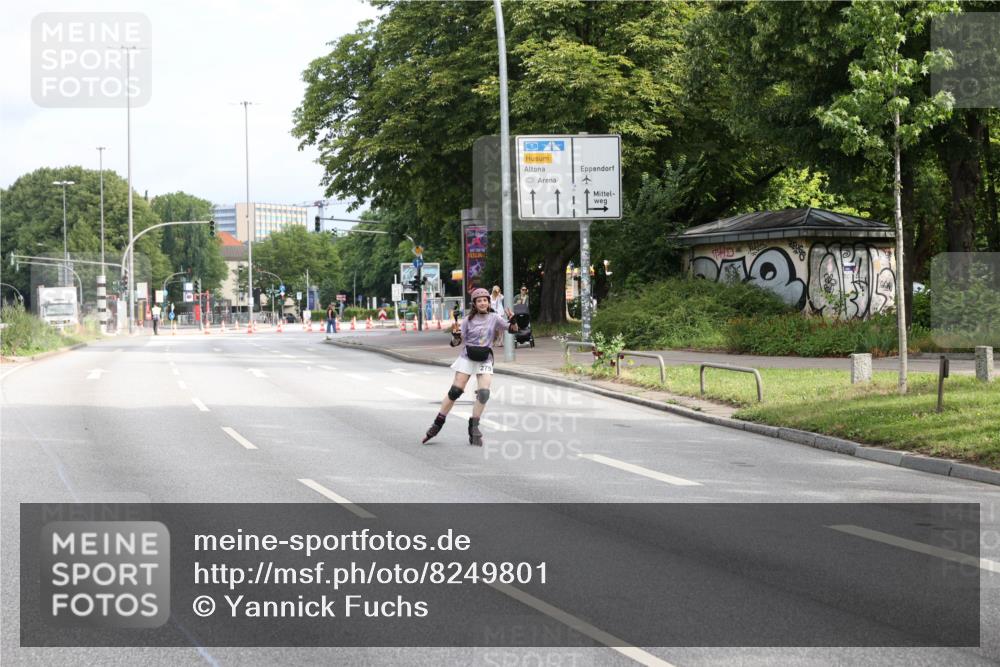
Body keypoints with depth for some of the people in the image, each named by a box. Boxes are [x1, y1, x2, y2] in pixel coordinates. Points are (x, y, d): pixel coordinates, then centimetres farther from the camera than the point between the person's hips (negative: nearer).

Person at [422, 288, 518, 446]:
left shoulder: (494, 318, 1)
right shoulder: (469, 320, -1)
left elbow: (513, 329, -5)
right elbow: (456, 342, -1)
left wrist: (512, 321, -26)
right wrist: (455, 335, -23)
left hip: (485, 361, 1)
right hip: (467, 358, -1)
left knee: (484, 393, -15)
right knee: (455, 391, -6)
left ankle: (474, 427, -1)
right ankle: (437, 424, 4)